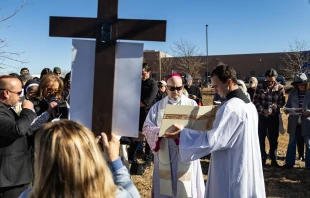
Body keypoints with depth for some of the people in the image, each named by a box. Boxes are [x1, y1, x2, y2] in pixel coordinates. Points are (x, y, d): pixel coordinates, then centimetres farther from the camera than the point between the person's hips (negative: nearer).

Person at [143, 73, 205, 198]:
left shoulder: (192, 104, 5)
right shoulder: (158, 106, 8)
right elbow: (147, 127, -1)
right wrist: (161, 130, -20)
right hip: (164, 154, 1)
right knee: (165, 187, 9)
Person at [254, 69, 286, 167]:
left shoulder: (280, 88, -3)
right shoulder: (260, 87, -4)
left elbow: (282, 102, -2)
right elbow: (255, 101, -6)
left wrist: (276, 105, -24)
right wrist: (263, 110, -20)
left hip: (274, 117, 0)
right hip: (262, 116, 0)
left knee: (273, 138, 7)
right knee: (261, 138, 6)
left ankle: (274, 159, 19)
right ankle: (262, 158, 19)